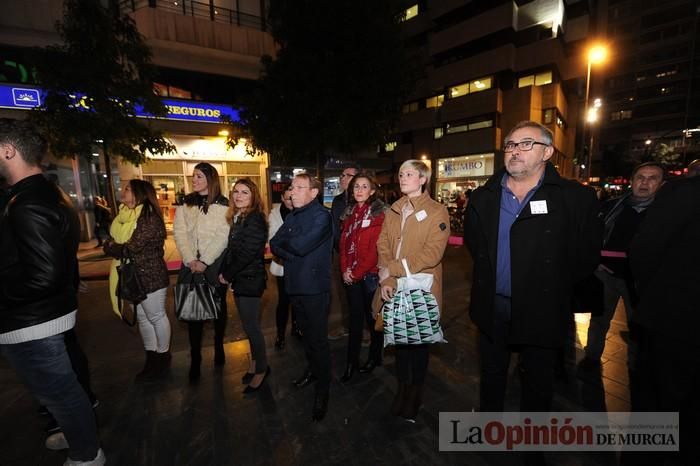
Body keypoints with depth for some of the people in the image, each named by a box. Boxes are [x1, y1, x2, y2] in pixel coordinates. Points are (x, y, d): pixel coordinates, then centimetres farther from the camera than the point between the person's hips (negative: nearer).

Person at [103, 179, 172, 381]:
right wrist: (113, 247, -14)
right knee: (142, 318, 18)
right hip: (131, 276, 8)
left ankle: (163, 356, 26)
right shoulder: (124, 215, 9)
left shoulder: (149, 219, -19)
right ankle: (151, 357, 33)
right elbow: (111, 240, 8)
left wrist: (111, 247, -5)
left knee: (156, 317, 8)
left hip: (150, 276, -8)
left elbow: (130, 249, -23)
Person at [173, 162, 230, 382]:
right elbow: (179, 232, 0)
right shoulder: (185, 203, 7)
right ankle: (195, 358, 15)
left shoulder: (223, 205, -3)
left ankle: (219, 347, 28)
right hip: (191, 264, 3)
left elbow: (223, 236, -10)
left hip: (215, 264, -2)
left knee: (218, 305, 10)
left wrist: (205, 262, -16)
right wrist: (190, 260, -12)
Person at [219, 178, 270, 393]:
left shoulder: (255, 219, -16)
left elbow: (247, 253, -21)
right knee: (250, 325, 17)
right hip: (239, 279, 8)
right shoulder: (237, 218, 11)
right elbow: (231, 249, 13)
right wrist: (224, 272, 2)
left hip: (250, 279, -8)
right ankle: (256, 363, 33)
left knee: (251, 326, 2)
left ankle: (261, 368, 21)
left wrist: (227, 275, -12)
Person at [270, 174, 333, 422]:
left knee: (318, 339, 4)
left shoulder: (322, 216, -14)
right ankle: (313, 369, 44)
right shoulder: (292, 216, 9)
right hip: (294, 284, 7)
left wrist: (284, 242, -5)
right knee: (305, 333, 22)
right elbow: (274, 245, 2)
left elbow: (301, 245, -25)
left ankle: (322, 391, 21)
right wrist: (294, 254, -15)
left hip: (315, 287, -7)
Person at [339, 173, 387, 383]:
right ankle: (351, 362, 25)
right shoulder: (350, 212, 9)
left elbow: (375, 248, -15)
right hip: (351, 276, 5)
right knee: (355, 318, 13)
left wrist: (357, 272, -13)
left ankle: (375, 356, 32)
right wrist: (345, 270, -5)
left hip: (370, 274, -5)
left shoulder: (379, 213, -9)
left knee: (372, 317, 11)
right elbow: (344, 243, 7)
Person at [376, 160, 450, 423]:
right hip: (395, 289, 4)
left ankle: (414, 398, 34)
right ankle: (402, 390, 39)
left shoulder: (437, 212, -8)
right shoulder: (392, 212, 9)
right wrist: (385, 280, -11)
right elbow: (383, 246, 3)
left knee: (418, 342, 12)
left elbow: (432, 254, -18)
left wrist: (392, 269, -18)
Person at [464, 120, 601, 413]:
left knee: (537, 380, 17)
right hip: (492, 308, 3)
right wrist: (489, 277, 7)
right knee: (491, 373, 21)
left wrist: (554, 287, -1)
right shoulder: (482, 198, 1)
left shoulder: (576, 198, -8)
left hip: (542, 310, -2)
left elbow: (586, 257, -3)